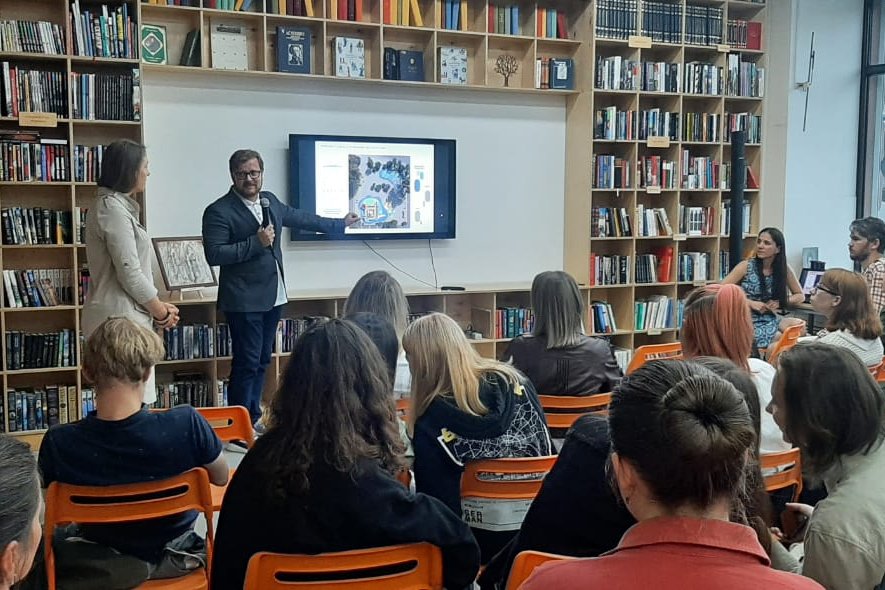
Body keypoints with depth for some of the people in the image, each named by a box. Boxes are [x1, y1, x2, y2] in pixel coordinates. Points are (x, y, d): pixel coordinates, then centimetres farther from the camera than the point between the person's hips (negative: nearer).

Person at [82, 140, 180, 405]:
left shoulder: (115, 205, 16)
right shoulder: (113, 209, -14)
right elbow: (130, 274, -17)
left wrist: (158, 305, 13)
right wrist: (161, 311, -4)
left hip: (124, 314, 10)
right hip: (120, 317, -10)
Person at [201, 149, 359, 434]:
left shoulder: (269, 200, 11)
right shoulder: (218, 212, -11)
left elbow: (300, 218, 24)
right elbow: (214, 254, -18)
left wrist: (340, 224, 31)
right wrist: (256, 242, -22)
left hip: (273, 297, 8)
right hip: (244, 301, -7)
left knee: (262, 362, 13)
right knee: (246, 364, -7)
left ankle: (253, 420, 24)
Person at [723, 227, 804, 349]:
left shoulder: (784, 269, 1)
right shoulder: (746, 266, -7)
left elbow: (800, 296, 13)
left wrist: (779, 303, -7)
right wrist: (751, 303, -18)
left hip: (770, 321, 4)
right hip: (747, 321, -4)